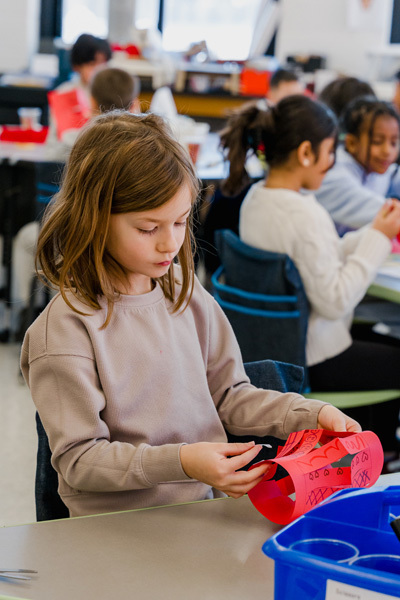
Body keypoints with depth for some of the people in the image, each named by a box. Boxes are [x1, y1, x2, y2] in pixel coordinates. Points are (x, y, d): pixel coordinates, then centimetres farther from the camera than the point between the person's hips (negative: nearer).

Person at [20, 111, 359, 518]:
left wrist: (310, 415, 2)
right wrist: (180, 462, -24)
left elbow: (229, 396, 17)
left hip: (206, 511, 6)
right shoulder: (66, 327, -12)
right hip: (115, 530, -6)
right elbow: (78, 460, -12)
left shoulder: (188, 296, 9)